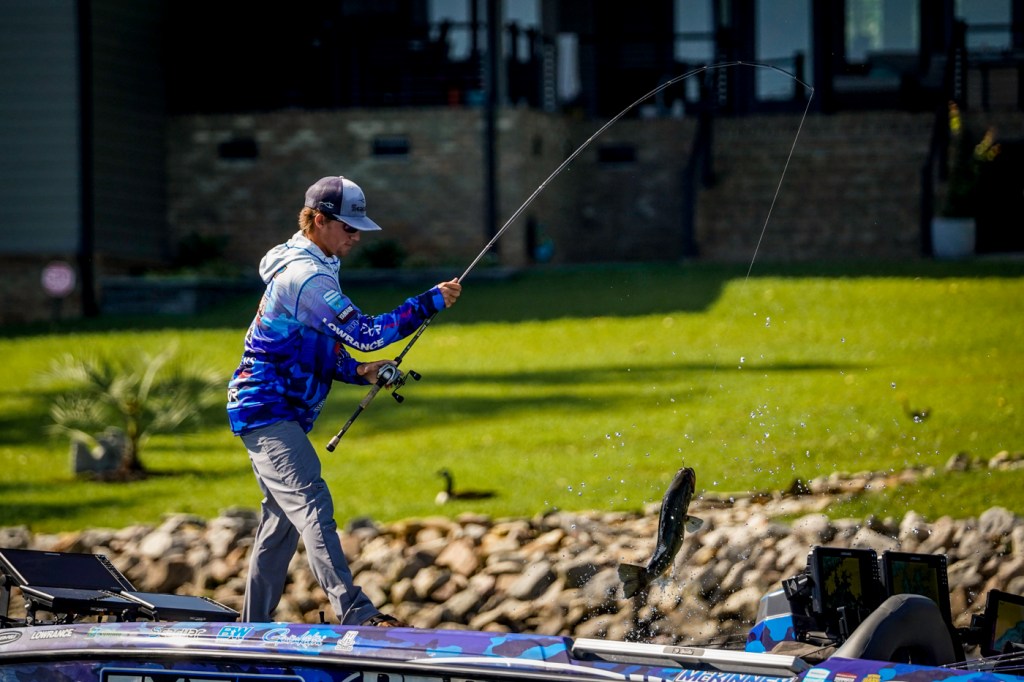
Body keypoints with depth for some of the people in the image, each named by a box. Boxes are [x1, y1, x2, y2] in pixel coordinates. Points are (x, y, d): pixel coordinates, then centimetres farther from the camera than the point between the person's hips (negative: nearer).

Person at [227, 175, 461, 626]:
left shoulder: (311, 269, 17)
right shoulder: (304, 276, -18)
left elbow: (314, 351, 22)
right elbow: (363, 333, -24)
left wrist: (359, 371, 5)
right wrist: (431, 302, -22)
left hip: (278, 414, 11)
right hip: (267, 410, -11)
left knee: (282, 519, 13)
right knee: (312, 506, -22)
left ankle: (254, 627, 19)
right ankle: (354, 614, -34)